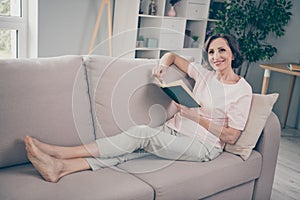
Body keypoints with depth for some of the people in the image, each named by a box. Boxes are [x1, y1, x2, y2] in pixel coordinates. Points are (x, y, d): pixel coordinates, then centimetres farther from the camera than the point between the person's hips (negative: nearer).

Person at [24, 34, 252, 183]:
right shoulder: (205, 74, 10)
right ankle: (60, 167, -38)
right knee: (133, 149, -24)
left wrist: (196, 115, -17)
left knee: (142, 134, -27)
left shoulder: (242, 90, -5)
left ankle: (60, 153, -30)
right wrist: (163, 64, -3)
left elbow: (231, 136, -9)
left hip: (203, 146, -5)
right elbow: (172, 55, 22)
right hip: (173, 131, 5)